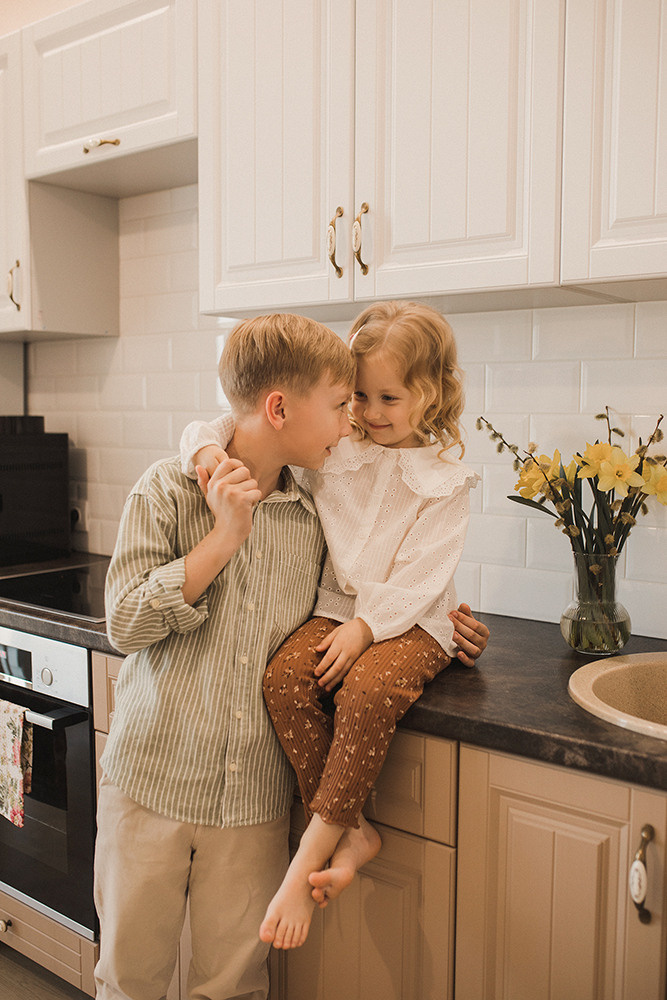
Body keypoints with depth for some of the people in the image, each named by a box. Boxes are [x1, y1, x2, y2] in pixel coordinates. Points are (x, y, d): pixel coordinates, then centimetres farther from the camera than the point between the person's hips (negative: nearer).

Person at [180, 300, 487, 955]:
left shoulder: (445, 478, -2)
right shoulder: (331, 451, 6)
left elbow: (420, 575, -9)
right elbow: (242, 429, 6)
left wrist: (365, 627, -20)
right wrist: (209, 446, -17)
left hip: (412, 620, -3)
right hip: (339, 607, 4)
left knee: (368, 692, -33)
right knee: (284, 680, -26)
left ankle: (308, 861, -21)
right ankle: (351, 834, -13)